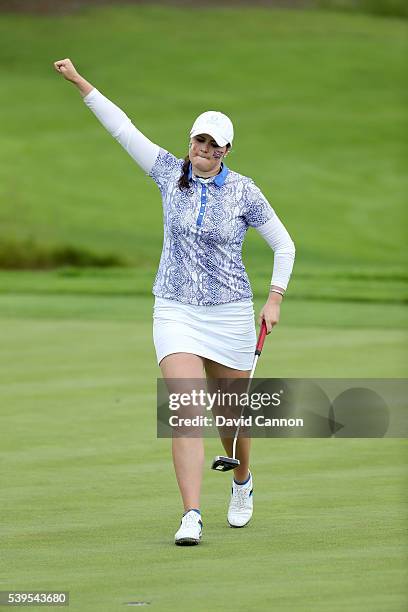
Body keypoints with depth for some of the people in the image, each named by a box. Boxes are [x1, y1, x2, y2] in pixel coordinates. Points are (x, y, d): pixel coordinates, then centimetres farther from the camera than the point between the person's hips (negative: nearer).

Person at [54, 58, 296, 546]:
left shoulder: (244, 192, -4)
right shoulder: (171, 173, 1)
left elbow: (283, 245, 5)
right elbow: (123, 128, 1)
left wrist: (275, 300, -3)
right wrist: (79, 81, -2)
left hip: (230, 314, 0)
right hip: (175, 310, 0)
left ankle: (242, 482, 46)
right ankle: (191, 516, -23)